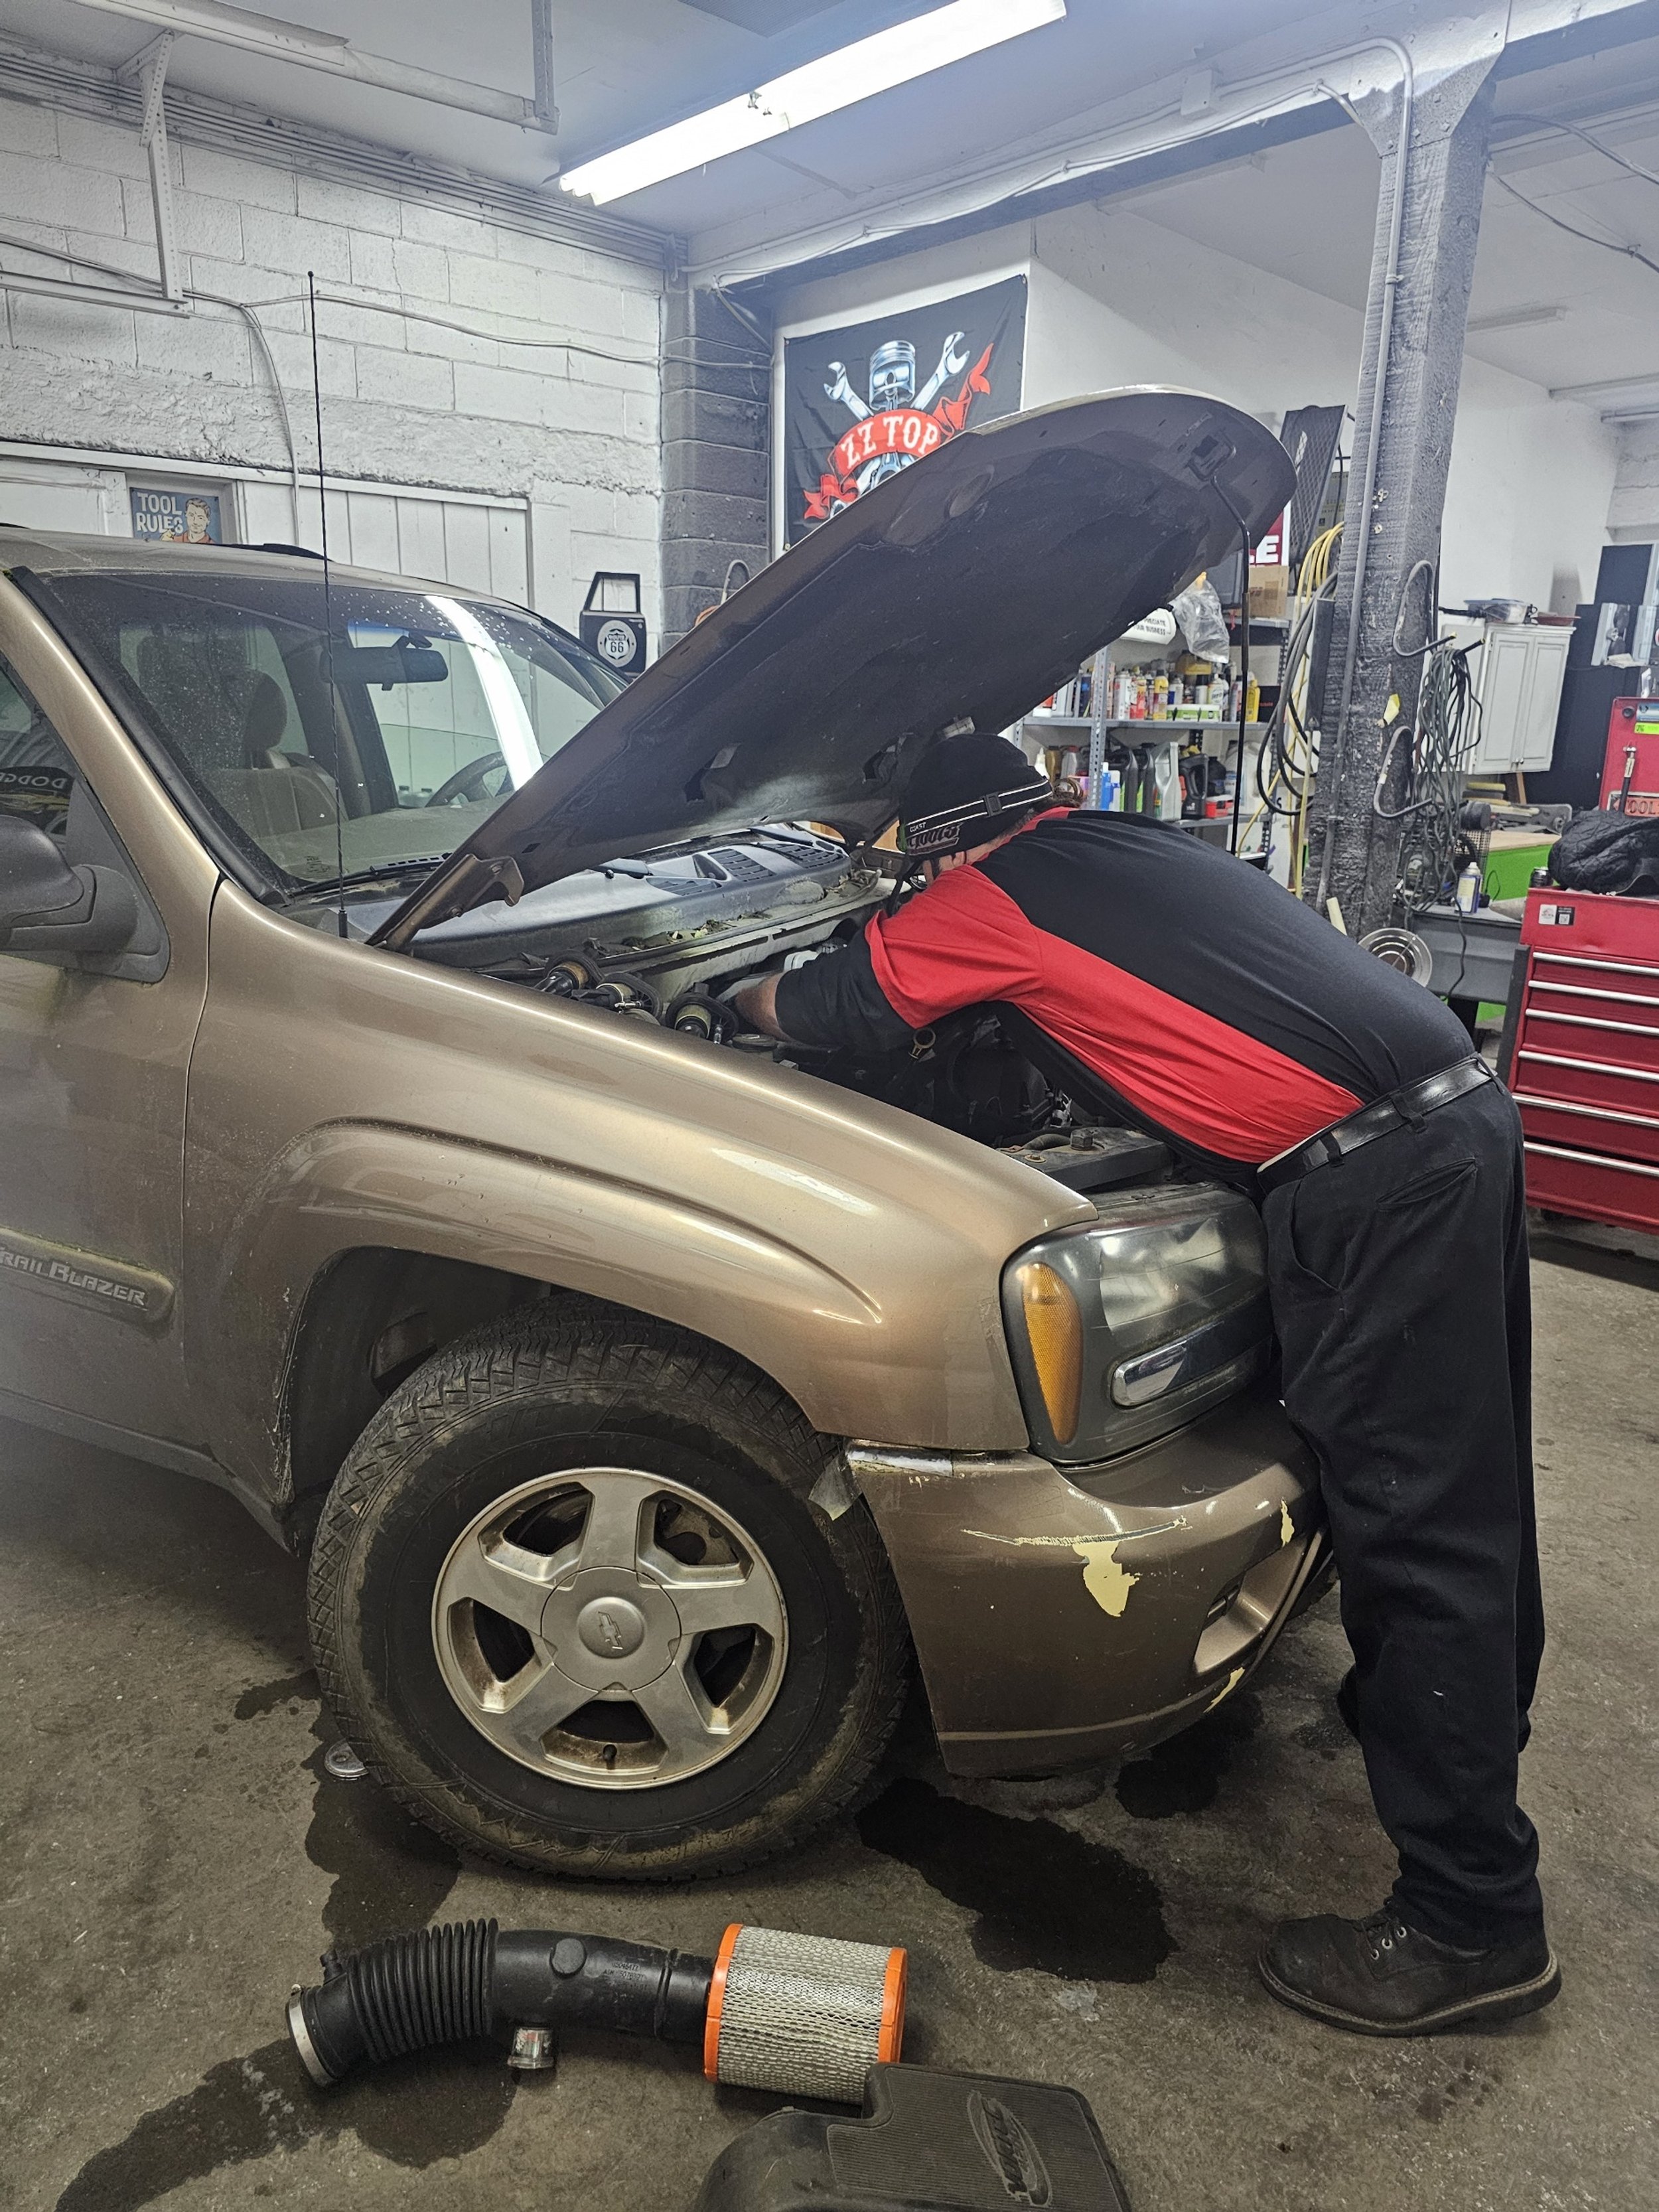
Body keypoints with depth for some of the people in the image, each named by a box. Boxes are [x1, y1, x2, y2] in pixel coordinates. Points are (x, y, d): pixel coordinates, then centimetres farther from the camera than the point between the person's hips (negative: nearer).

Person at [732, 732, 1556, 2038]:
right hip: (1466, 1109, 10)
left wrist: (743, 998, 35)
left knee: (1417, 1528, -2)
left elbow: (816, 1009, 11)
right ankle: (1470, 1721, 43)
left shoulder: (985, 899, 0)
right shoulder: (1141, 849, 23)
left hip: (1370, 1171, -10)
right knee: (1471, 1483, 22)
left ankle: (1472, 1924, 10)